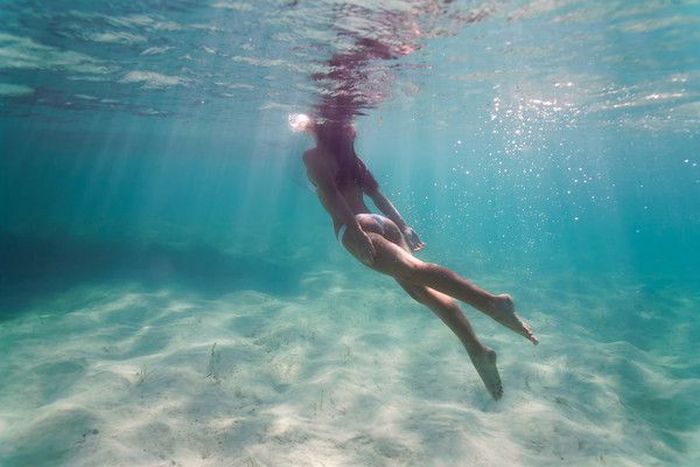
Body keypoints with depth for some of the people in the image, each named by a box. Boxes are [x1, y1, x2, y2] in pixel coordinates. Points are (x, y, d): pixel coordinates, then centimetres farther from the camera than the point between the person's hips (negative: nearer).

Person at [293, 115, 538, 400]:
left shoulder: (313, 156, 8)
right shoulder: (350, 157, 29)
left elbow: (329, 192, -10)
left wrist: (355, 232, -21)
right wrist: (403, 227, 26)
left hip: (356, 227, -7)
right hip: (382, 224, 8)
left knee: (414, 270, -26)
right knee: (420, 286, 1)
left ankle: (491, 301, -43)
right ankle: (476, 348, -8)